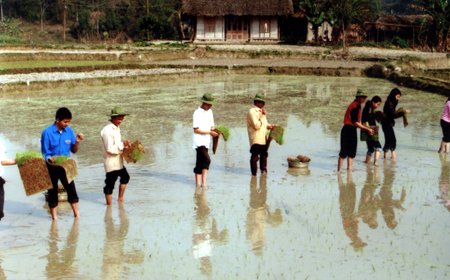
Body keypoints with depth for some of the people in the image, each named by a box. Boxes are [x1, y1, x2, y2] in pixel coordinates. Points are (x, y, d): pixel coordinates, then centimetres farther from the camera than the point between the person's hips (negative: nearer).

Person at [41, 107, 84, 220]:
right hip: (52, 167, -3)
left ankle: (77, 215, 14)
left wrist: (77, 142, -13)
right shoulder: (47, 132, -12)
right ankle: (54, 217, 19)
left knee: (71, 189, 3)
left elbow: (74, 150, 6)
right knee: (53, 191, 6)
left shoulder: (69, 131, -1)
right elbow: (45, 154, -9)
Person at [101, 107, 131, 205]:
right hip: (111, 162, -11)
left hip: (118, 161, 11)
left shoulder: (116, 128, 11)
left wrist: (124, 144, 3)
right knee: (110, 183, -3)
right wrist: (123, 145, -19)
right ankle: (109, 205, 6)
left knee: (125, 177, 25)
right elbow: (109, 148, -23)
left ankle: (120, 199, 39)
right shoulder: (107, 130, -20)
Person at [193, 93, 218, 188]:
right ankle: (203, 183, -18)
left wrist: (213, 130, -3)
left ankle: (198, 183, 15)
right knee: (207, 160, -21)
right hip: (199, 141, -8)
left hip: (206, 141, 8)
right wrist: (209, 132, -18)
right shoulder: (197, 113, -9)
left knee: (200, 163, 10)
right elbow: (196, 130, -13)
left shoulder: (209, 112, 15)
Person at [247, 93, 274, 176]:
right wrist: (263, 115, -19)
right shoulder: (252, 112, -15)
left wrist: (269, 126, 4)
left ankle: (263, 169, 33)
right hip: (256, 139, -9)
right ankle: (254, 173, 5)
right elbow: (257, 126, -21)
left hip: (263, 138, 9)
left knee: (264, 154, 18)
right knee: (255, 156, -4)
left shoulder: (261, 111, 15)